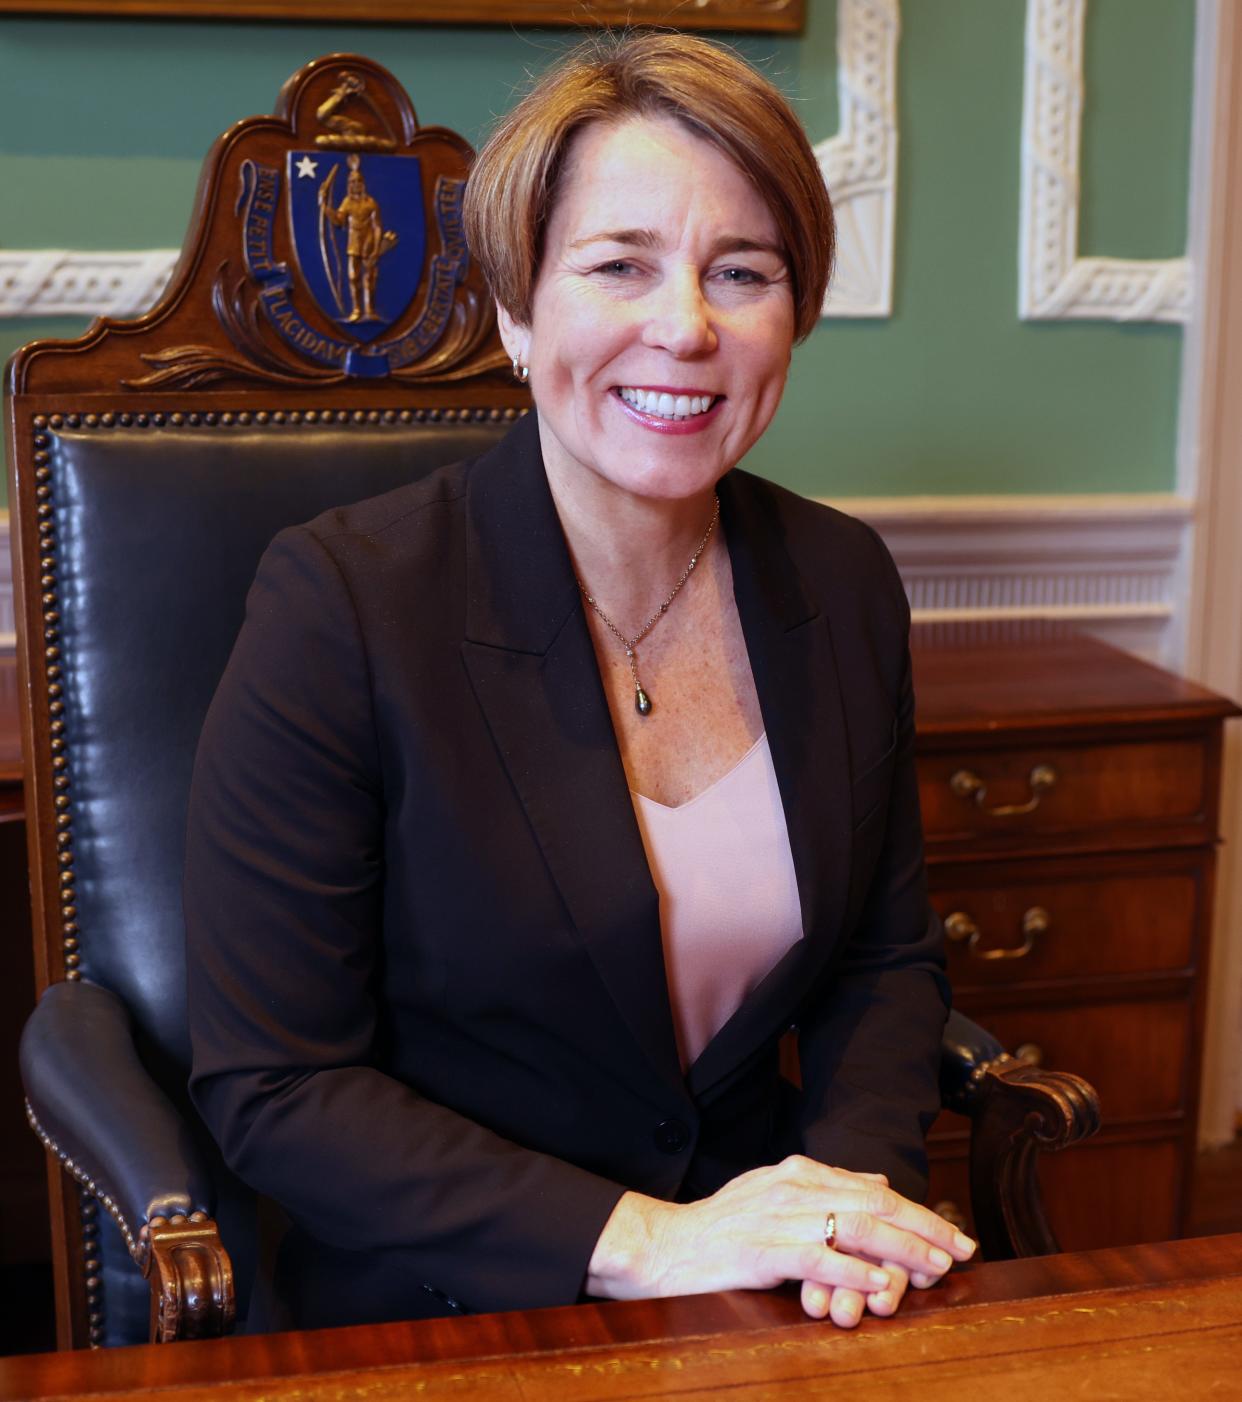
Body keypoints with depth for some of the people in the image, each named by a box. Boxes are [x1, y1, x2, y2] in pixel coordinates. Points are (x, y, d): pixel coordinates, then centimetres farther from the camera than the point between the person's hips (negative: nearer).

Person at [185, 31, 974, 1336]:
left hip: (776, 1321, 4)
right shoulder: (341, 603, -12)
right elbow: (269, 1084, -11)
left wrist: (861, 1176, -6)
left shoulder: (844, 582, 4)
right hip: (436, 1321, -3)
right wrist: (639, 1240, -18)